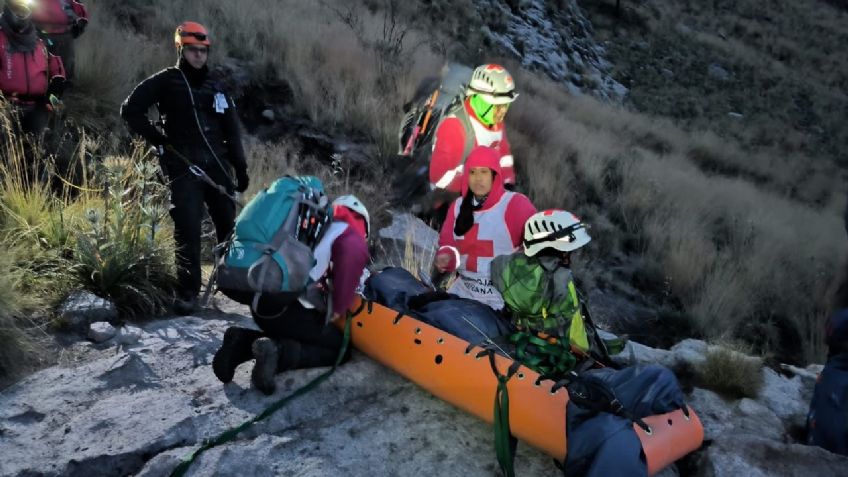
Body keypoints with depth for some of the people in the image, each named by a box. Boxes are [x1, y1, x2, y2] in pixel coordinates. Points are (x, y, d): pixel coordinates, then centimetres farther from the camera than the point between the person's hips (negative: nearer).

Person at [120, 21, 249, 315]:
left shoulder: (216, 86, 16)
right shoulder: (166, 81, 3)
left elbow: (232, 129, 16)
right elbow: (130, 110, 3)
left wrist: (240, 166, 10)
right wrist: (157, 139, -4)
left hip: (217, 165, 4)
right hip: (183, 167, -4)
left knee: (230, 226, 6)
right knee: (188, 230, -8)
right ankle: (188, 291, -1)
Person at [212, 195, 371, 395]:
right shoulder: (346, 232, 5)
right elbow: (353, 252, -16)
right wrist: (338, 309, -7)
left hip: (261, 302, 8)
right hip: (285, 307, -8)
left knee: (291, 336, 32)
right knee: (340, 347, 10)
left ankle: (243, 342, 6)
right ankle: (279, 353, -14)